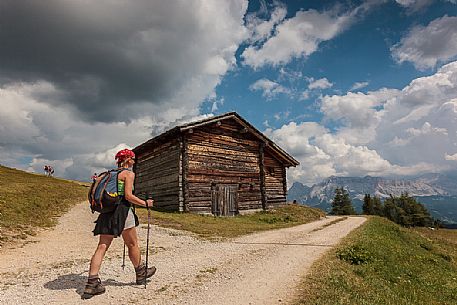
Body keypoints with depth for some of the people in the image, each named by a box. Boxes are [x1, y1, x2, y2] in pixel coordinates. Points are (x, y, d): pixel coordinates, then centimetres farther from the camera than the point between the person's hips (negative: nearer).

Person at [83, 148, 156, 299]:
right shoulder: (129, 173, -7)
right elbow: (128, 195, -15)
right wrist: (145, 203, -7)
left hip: (107, 212, 7)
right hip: (122, 210, -7)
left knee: (102, 246, 4)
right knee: (132, 244, 10)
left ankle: (92, 283, 1)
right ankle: (141, 273, 27)